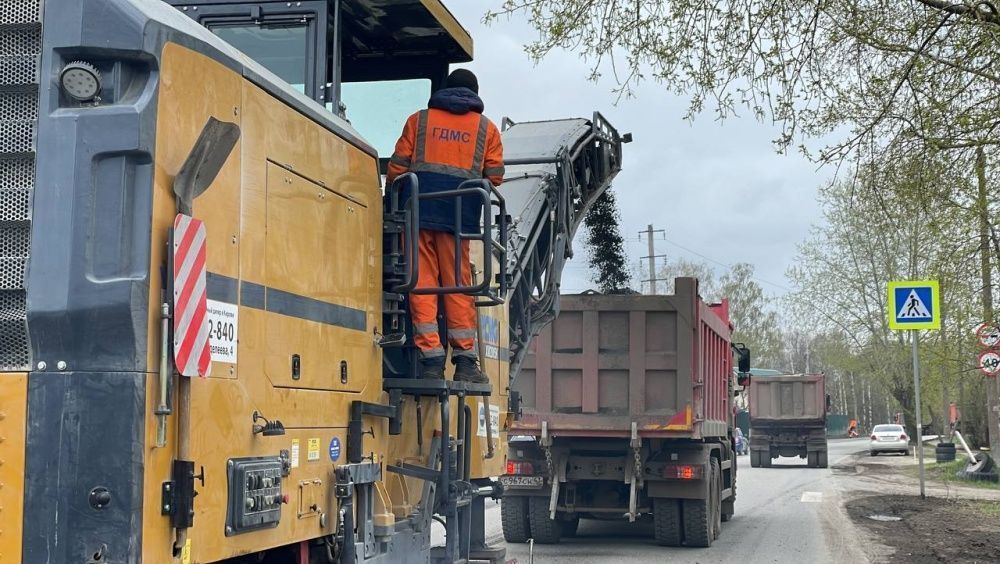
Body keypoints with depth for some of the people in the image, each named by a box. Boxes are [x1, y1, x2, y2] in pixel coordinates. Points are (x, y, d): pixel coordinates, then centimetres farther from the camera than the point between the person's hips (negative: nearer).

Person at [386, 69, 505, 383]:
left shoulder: (419, 120, 16)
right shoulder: (486, 128, 16)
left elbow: (396, 169, 10)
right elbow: (494, 178, 10)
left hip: (418, 207, 0)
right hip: (460, 213, 0)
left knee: (422, 282, 1)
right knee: (458, 285, 4)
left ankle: (431, 359, -5)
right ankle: (465, 361, 2)